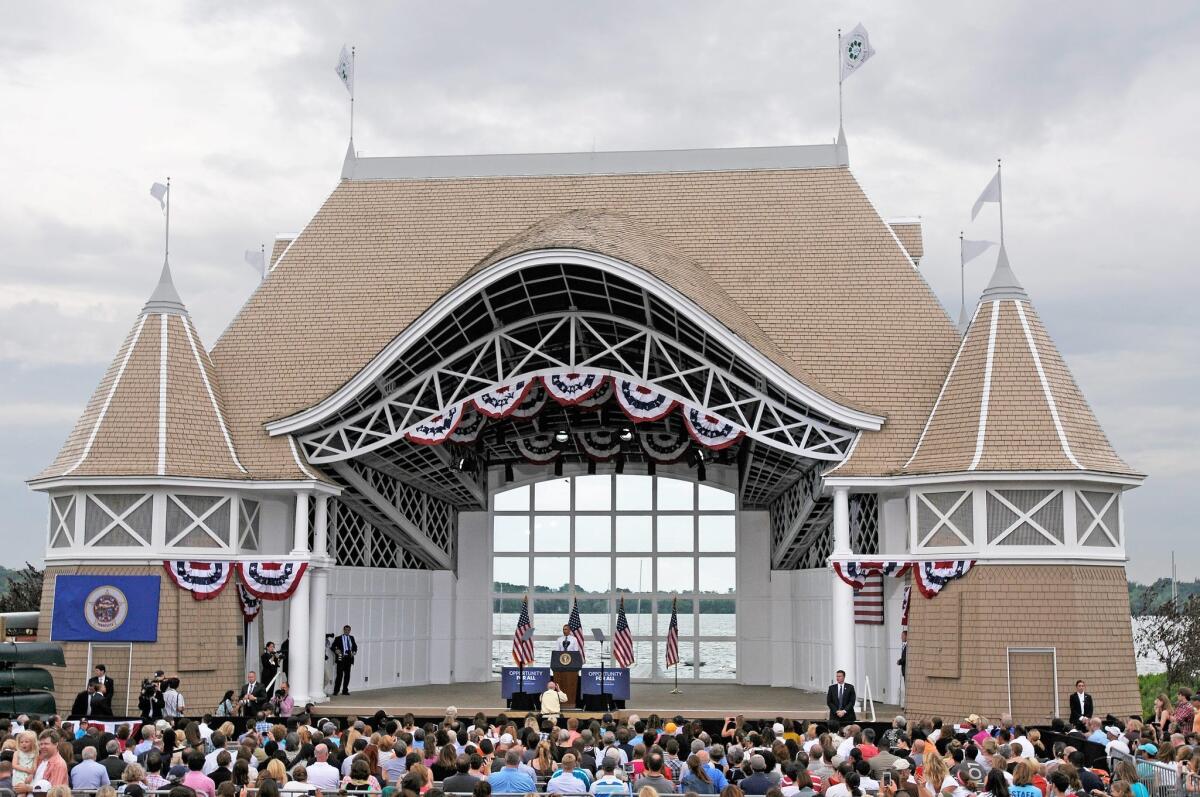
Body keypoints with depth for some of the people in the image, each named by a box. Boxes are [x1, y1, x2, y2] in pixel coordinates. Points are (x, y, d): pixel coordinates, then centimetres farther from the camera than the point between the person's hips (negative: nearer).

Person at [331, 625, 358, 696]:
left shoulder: (351, 638, 14)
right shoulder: (338, 638, 1)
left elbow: (355, 646, 23)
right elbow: (332, 647, 3)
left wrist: (354, 652, 3)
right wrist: (336, 651, -17)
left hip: (348, 658, 4)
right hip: (341, 658, -4)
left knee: (347, 675, 5)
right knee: (339, 675, -7)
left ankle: (345, 691, 12)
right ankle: (336, 691, -1)